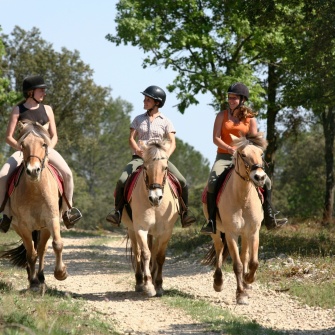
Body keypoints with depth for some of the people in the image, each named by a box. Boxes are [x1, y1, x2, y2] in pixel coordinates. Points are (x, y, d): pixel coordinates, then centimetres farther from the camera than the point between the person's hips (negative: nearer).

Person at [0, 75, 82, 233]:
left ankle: (67, 211, -11)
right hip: (23, 150, -1)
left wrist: (48, 149, -12)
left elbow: (54, 136, 8)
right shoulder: (18, 110, 0)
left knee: (67, 173, -25)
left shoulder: (47, 110, 7)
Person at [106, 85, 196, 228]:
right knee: (122, 181, -25)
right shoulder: (139, 119, 13)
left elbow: (172, 142, -1)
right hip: (140, 157, 1)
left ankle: (184, 213, -7)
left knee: (182, 181, -20)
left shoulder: (165, 122, 7)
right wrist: (137, 150, -17)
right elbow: (131, 138, 5)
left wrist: (166, 156, -21)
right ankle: (118, 211, -12)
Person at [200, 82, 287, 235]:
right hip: (224, 157, -2)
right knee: (213, 181, -28)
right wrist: (229, 148, -20)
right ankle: (211, 222, -24)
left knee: (266, 181, -10)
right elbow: (216, 138, -4)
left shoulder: (250, 119, 5)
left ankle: (270, 219, 2)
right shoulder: (222, 116, 4)